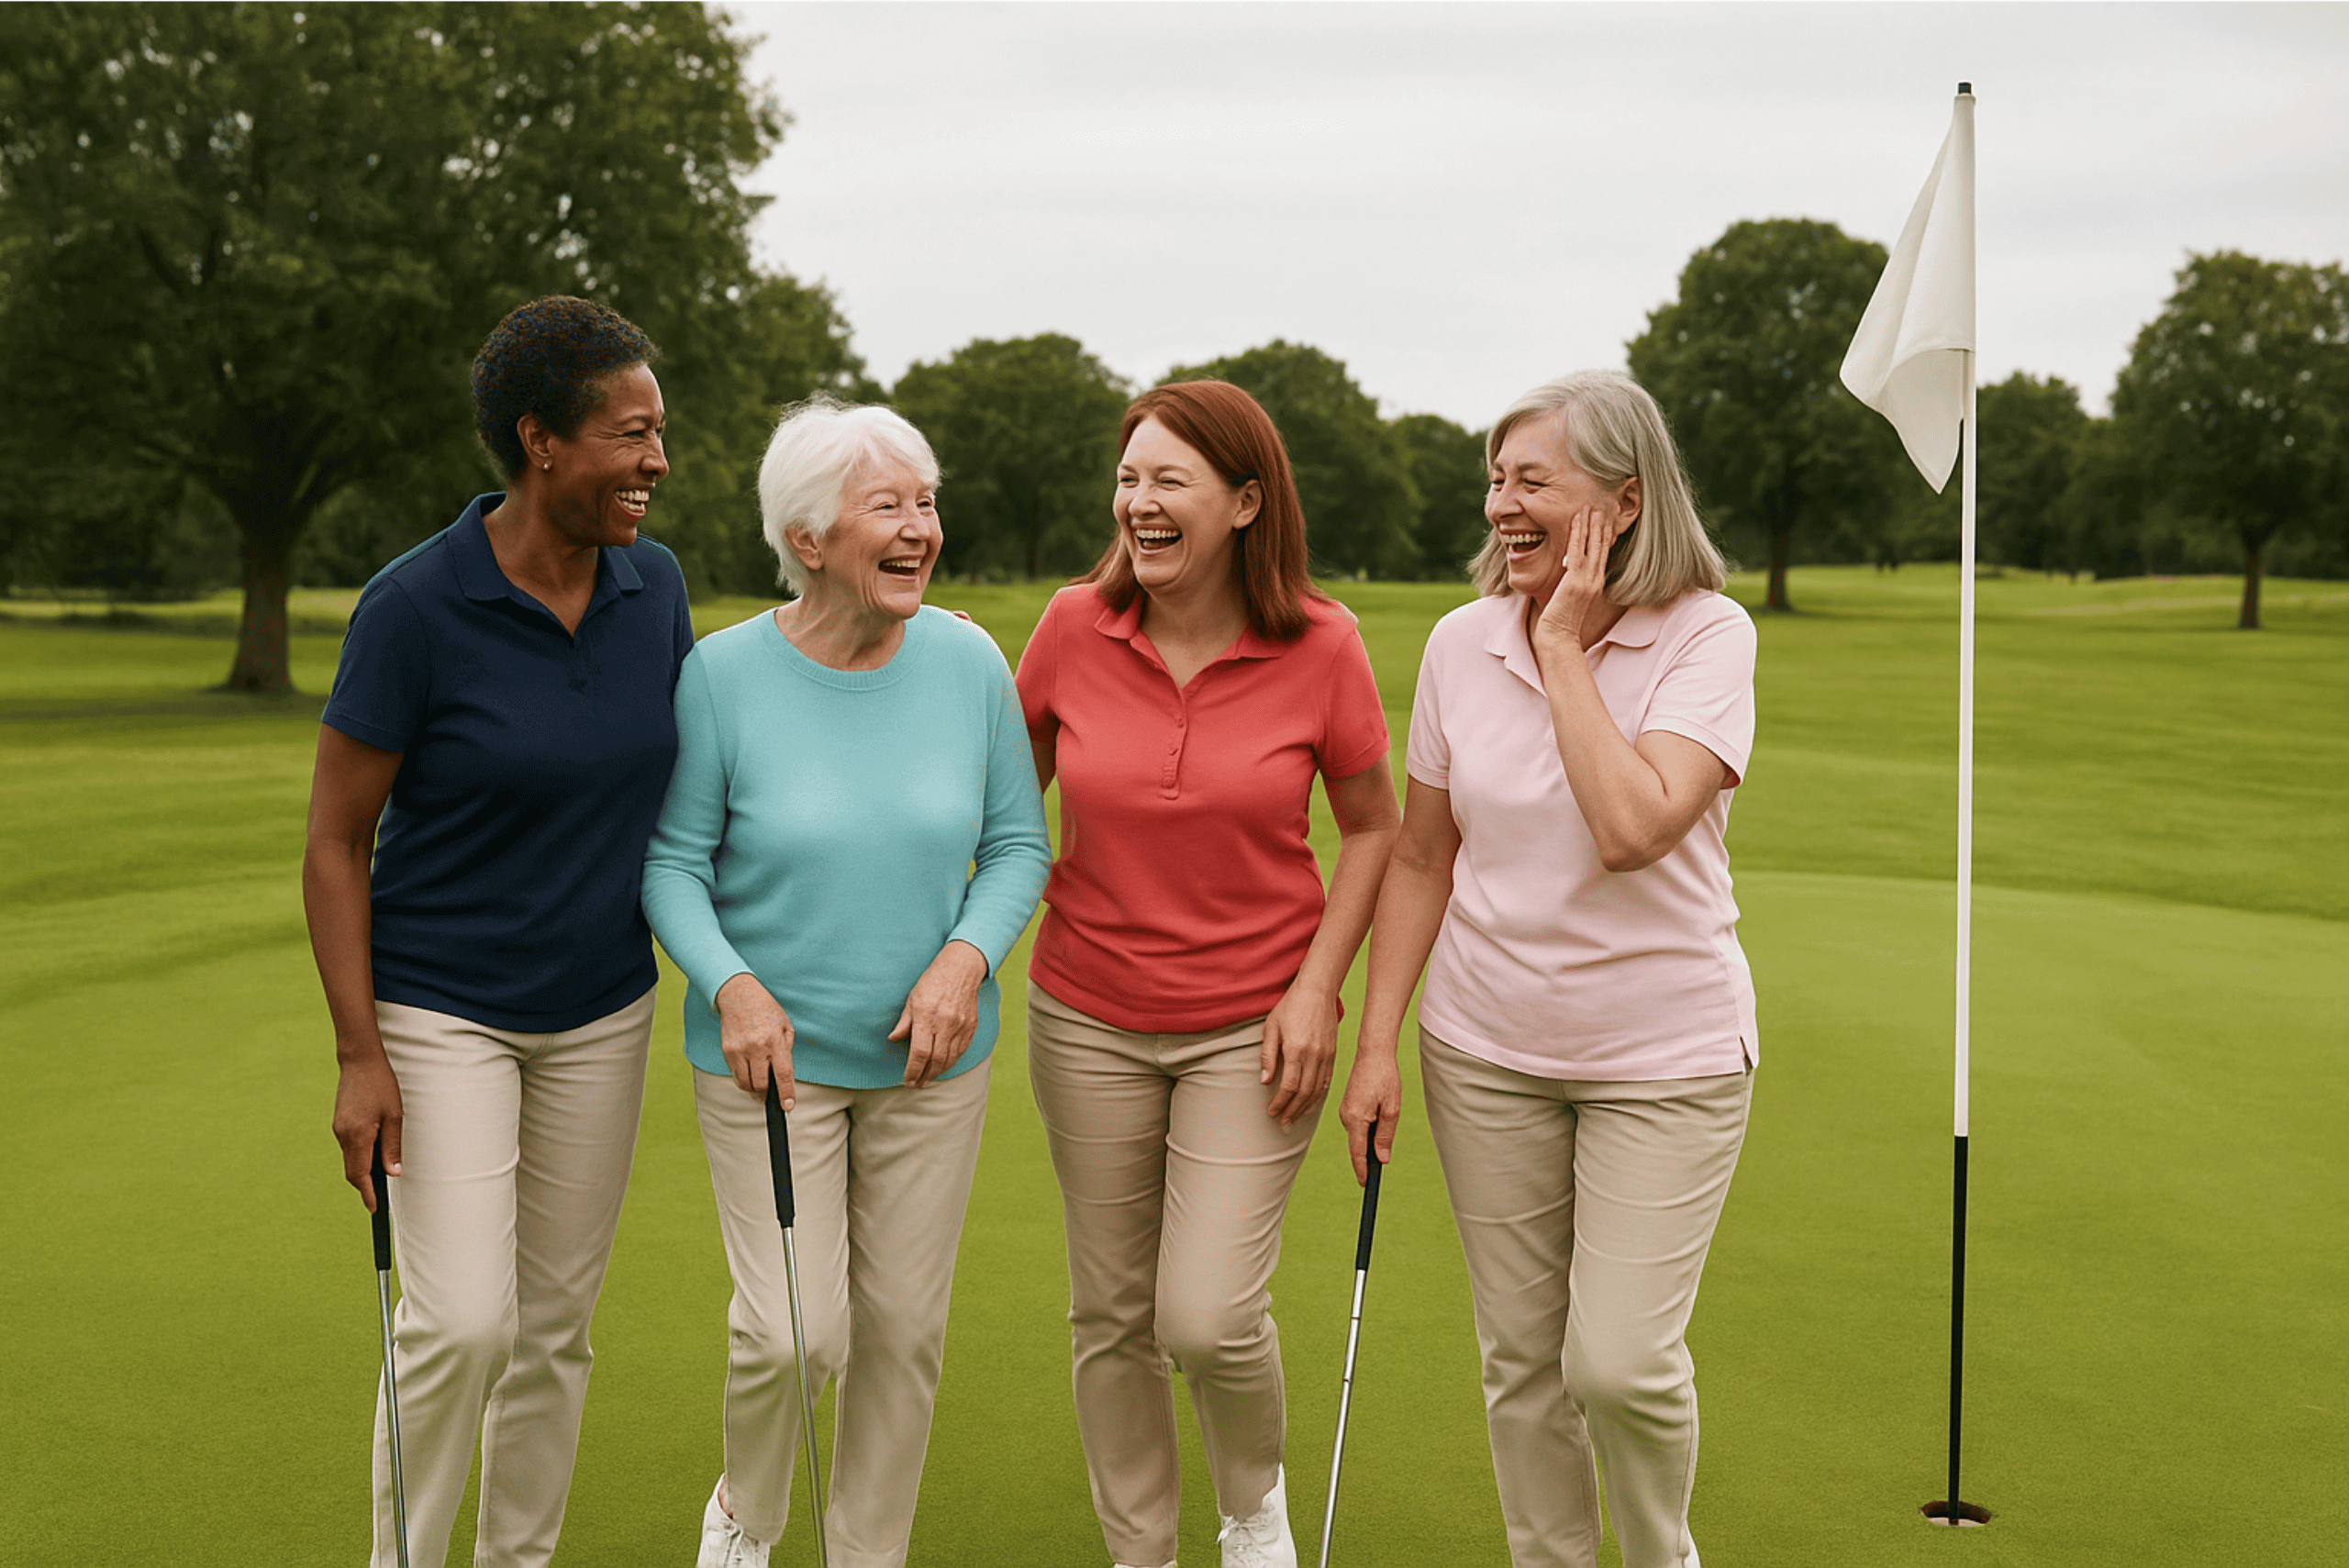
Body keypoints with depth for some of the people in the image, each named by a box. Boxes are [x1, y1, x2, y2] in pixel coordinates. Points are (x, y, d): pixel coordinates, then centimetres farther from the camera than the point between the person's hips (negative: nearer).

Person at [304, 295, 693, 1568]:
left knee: (556, 1320, 12)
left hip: (601, 1013, 5)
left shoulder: (653, 586, -3)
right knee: (462, 1322, -12)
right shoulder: (413, 607, -18)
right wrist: (359, 1054, -14)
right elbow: (335, 842, -11)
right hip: (441, 1013, -5)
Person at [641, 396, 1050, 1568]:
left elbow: (1017, 844, 2)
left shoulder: (968, 661, -4)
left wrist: (967, 957, -15)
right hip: (771, 1053, -3)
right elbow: (672, 861, -5)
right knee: (793, 1331, -7)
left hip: (928, 1056, 3)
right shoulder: (725, 672, -11)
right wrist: (731, 985, -21)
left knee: (905, 1328, 10)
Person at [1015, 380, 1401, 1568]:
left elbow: (1372, 827, 1)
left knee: (1209, 1317, -8)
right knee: (1110, 1314, 10)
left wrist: (1319, 986, -7)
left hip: (1254, 1026, -2)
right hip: (1088, 1021, 2)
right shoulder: (1073, 627, -6)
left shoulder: (1320, 645, -10)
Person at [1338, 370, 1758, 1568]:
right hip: (1485, 1051, 4)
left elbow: (1632, 830, -28)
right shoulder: (1461, 641, -1)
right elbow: (1421, 858, 6)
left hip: (1664, 1053, -3)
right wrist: (1375, 1042, 2)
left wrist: (1563, 646, -20)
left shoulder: (1708, 638, -12)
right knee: (1521, 1357, 10)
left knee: (1619, 1360, -6)